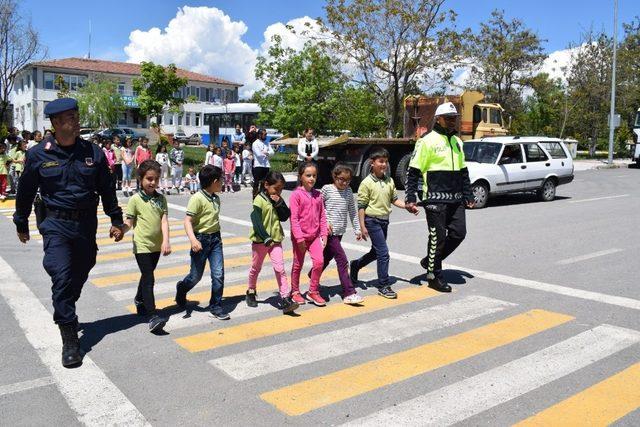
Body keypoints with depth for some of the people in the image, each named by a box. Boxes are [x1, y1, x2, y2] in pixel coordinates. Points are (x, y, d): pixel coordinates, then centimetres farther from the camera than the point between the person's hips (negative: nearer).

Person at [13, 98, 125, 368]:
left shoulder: (93, 152, -1)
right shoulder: (38, 155, -5)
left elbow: (106, 190, 8)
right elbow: (26, 192, 7)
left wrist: (116, 220, 8)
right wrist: (21, 224, 15)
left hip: (87, 223, 3)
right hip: (56, 224, -2)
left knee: (80, 275, 14)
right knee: (62, 277, -13)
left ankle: (65, 313, 41)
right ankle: (70, 340, -5)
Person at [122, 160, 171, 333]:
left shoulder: (161, 199, 3)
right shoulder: (135, 200, -8)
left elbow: (164, 220, -4)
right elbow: (129, 223, -7)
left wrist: (166, 241, -15)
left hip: (157, 246, 5)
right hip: (142, 246, -5)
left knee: (147, 276, 22)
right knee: (149, 279, -12)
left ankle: (139, 301, 46)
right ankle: (153, 316, -16)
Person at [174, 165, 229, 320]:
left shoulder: (216, 198, 9)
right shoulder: (197, 198, -15)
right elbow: (188, 221, -20)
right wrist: (193, 239, -32)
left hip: (215, 239, 6)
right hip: (201, 240, -6)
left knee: (219, 273, -2)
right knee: (196, 276, 6)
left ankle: (216, 306, 10)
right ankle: (181, 288, 38)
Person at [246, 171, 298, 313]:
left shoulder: (278, 200, 6)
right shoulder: (259, 200, -14)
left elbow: (285, 216, 0)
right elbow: (256, 220, -22)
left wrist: (280, 203, -14)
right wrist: (266, 238, -28)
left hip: (275, 240, 4)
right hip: (260, 240, -4)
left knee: (280, 268, -6)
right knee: (256, 268, 14)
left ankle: (286, 299, -9)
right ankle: (251, 292, 36)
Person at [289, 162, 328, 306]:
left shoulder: (318, 195, 6)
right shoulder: (296, 194, -10)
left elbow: (322, 216, 8)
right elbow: (294, 218, -13)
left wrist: (324, 234, 2)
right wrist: (299, 237, -17)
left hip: (315, 235, 4)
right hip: (300, 237, -4)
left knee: (319, 261, -9)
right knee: (298, 265, 9)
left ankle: (313, 291, 7)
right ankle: (295, 292, 27)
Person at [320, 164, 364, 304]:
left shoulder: (348, 191, 7)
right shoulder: (327, 189, -7)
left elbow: (352, 211, 12)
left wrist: (357, 229, 11)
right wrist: (326, 222, -10)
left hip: (340, 232, 6)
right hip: (330, 231, -6)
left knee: (327, 258, 18)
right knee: (342, 260, -11)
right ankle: (349, 294, -10)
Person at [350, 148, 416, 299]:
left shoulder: (389, 181, 7)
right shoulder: (367, 183, -11)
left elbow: (394, 199, 14)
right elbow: (361, 206, -10)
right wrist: (362, 226, -13)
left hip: (384, 220, 7)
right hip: (372, 220, -7)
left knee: (376, 252, 17)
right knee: (383, 253, -9)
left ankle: (355, 265, 41)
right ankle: (383, 286, 1)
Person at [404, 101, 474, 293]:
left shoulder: (457, 141, 16)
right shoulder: (427, 141, -6)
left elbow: (463, 171, 23)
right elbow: (413, 171, -8)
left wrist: (468, 195, 19)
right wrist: (410, 198, -14)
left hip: (455, 199, 7)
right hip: (435, 199, -7)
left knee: (458, 233, 5)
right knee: (438, 237, -1)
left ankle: (430, 261, 24)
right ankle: (433, 276, 14)